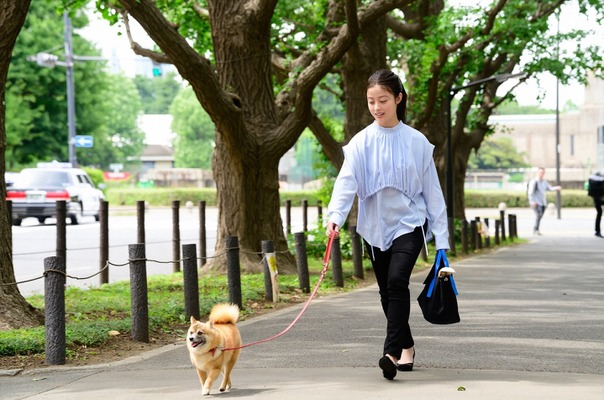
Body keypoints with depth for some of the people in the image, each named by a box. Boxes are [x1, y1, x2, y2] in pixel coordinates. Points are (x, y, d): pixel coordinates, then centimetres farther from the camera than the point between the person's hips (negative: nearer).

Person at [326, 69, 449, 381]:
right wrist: (335, 216, -33)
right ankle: (406, 346, 29)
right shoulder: (361, 143, -2)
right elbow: (346, 182, -14)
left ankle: (391, 352, -25)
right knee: (387, 291, 10)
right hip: (374, 226, 3)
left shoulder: (416, 142, -3)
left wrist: (441, 238, -1)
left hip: (409, 223, -3)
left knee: (397, 280, -22)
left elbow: (432, 191, 1)